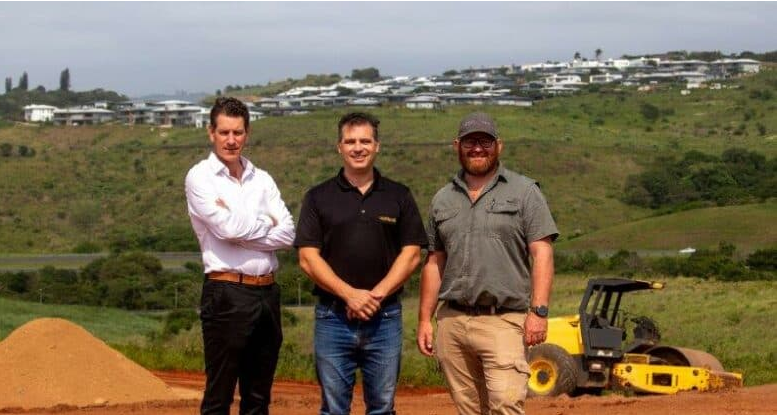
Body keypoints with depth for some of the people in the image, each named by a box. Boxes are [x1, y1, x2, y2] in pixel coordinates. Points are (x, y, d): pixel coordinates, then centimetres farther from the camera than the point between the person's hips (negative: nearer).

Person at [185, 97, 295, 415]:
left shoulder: (262, 180, 14)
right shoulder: (200, 177, -2)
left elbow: (288, 234, 1)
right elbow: (228, 228, -16)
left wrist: (243, 228, -10)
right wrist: (266, 222, 0)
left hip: (267, 292, 6)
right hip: (228, 294, -6)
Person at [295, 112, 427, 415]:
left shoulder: (399, 197, 8)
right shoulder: (319, 197, 5)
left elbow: (411, 255, 3)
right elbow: (308, 258, -2)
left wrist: (376, 295, -11)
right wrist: (349, 294, -14)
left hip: (385, 318, 1)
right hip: (333, 318, -1)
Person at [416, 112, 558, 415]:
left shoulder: (524, 192, 4)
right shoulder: (443, 199, 16)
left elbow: (542, 253, -3)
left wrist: (539, 311, -13)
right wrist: (425, 319, 13)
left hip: (504, 321, -4)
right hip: (452, 322, 5)